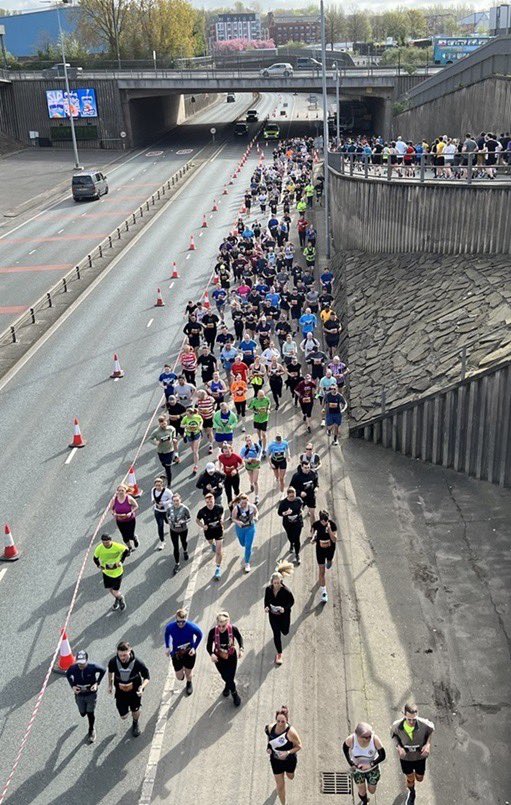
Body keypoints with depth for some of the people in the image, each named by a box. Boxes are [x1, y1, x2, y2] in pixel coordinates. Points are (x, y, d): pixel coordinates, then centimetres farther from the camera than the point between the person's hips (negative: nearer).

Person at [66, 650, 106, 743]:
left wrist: (97, 683, -15)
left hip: (91, 694, -2)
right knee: (83, 714, 14)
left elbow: (103, 670, -10)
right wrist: (72, 686, -10)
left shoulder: (92, 667, -29)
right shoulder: (73, 668, -24)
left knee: (90, 713, 8)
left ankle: (91, 731, 36)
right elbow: (68, 674, 0)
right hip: (79, 694, 2)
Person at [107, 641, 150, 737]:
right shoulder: (113, 662, -25)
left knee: (135, 712, 20)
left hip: (135, 692, -1)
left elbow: (147, 677, -17)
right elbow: (110, 671, 1)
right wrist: (110, 684, 7)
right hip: (120, 692, 1)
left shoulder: (137, 663, -30)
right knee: (123, 716, 9)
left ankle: (135, 724, 55)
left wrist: (142, 687, -34)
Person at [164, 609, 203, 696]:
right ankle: (182, 671, 48)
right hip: (176, 654, 1)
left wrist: (194, 648, -14)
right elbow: (166, 634, 0)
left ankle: (189, 684, 55)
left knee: (188, 673, 19)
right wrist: (167, 647, -5)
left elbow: (199, 635, -8)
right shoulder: (170, 627, -25)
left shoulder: (192, 627, -29)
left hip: (189, 653, -1)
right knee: (179, 677, 10)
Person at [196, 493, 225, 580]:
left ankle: (218, 568, 14)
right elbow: (197, 520, -7)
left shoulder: (219, 507, -23)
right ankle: (213, 545, 73)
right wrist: (202, 526, -24)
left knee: (218, 551, -4)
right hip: (208, 531, 2)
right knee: (210, 542, 34)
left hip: (218, 530, -1)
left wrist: (222, 520, -13)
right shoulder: (202, 511, -26)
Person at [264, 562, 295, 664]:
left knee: (285, 632, 17)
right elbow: (266, 599, 2)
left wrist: (284, 608, -28)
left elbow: (292, 601, -12)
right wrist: (266, 607, -18)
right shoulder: (268, 589, -15)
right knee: (276, 634, 5)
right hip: (273, 615, 1)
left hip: (284, 615, -1)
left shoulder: (286, 591, -25)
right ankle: (279, 654, 22)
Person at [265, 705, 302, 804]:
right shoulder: (270, 727, -22)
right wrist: (268, 747, -13)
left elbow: (299, 746, -20)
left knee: (290, 776, 30)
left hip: (289, 760, -2)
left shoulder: (291, 732, -34)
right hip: (276, 760, 2)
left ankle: (287, 772, 67)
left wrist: (288, 752, -33)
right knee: (280, 785, 11)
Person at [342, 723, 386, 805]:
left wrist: (370, 764, -30)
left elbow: (382, 756, -21)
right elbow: (345, 748, -10)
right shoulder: (351, 739, -33)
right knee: (362, 791, 17)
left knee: (372, 791, 20)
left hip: (372, 769, 0)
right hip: (357, 768, 0)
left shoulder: (375, 739, -35)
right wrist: (351, 763, -15)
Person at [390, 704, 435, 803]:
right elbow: (393, 734, -8)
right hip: (405, 757, 0)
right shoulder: (397, 725, -32)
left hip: (420, 756, 0)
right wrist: (398, 747, -23)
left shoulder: (424, 724, -35)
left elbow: (431, 729, -9)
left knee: (419, 779, 23)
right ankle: (411, 793, 57)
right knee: (410, 779, 22)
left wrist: (428, 744, -21)